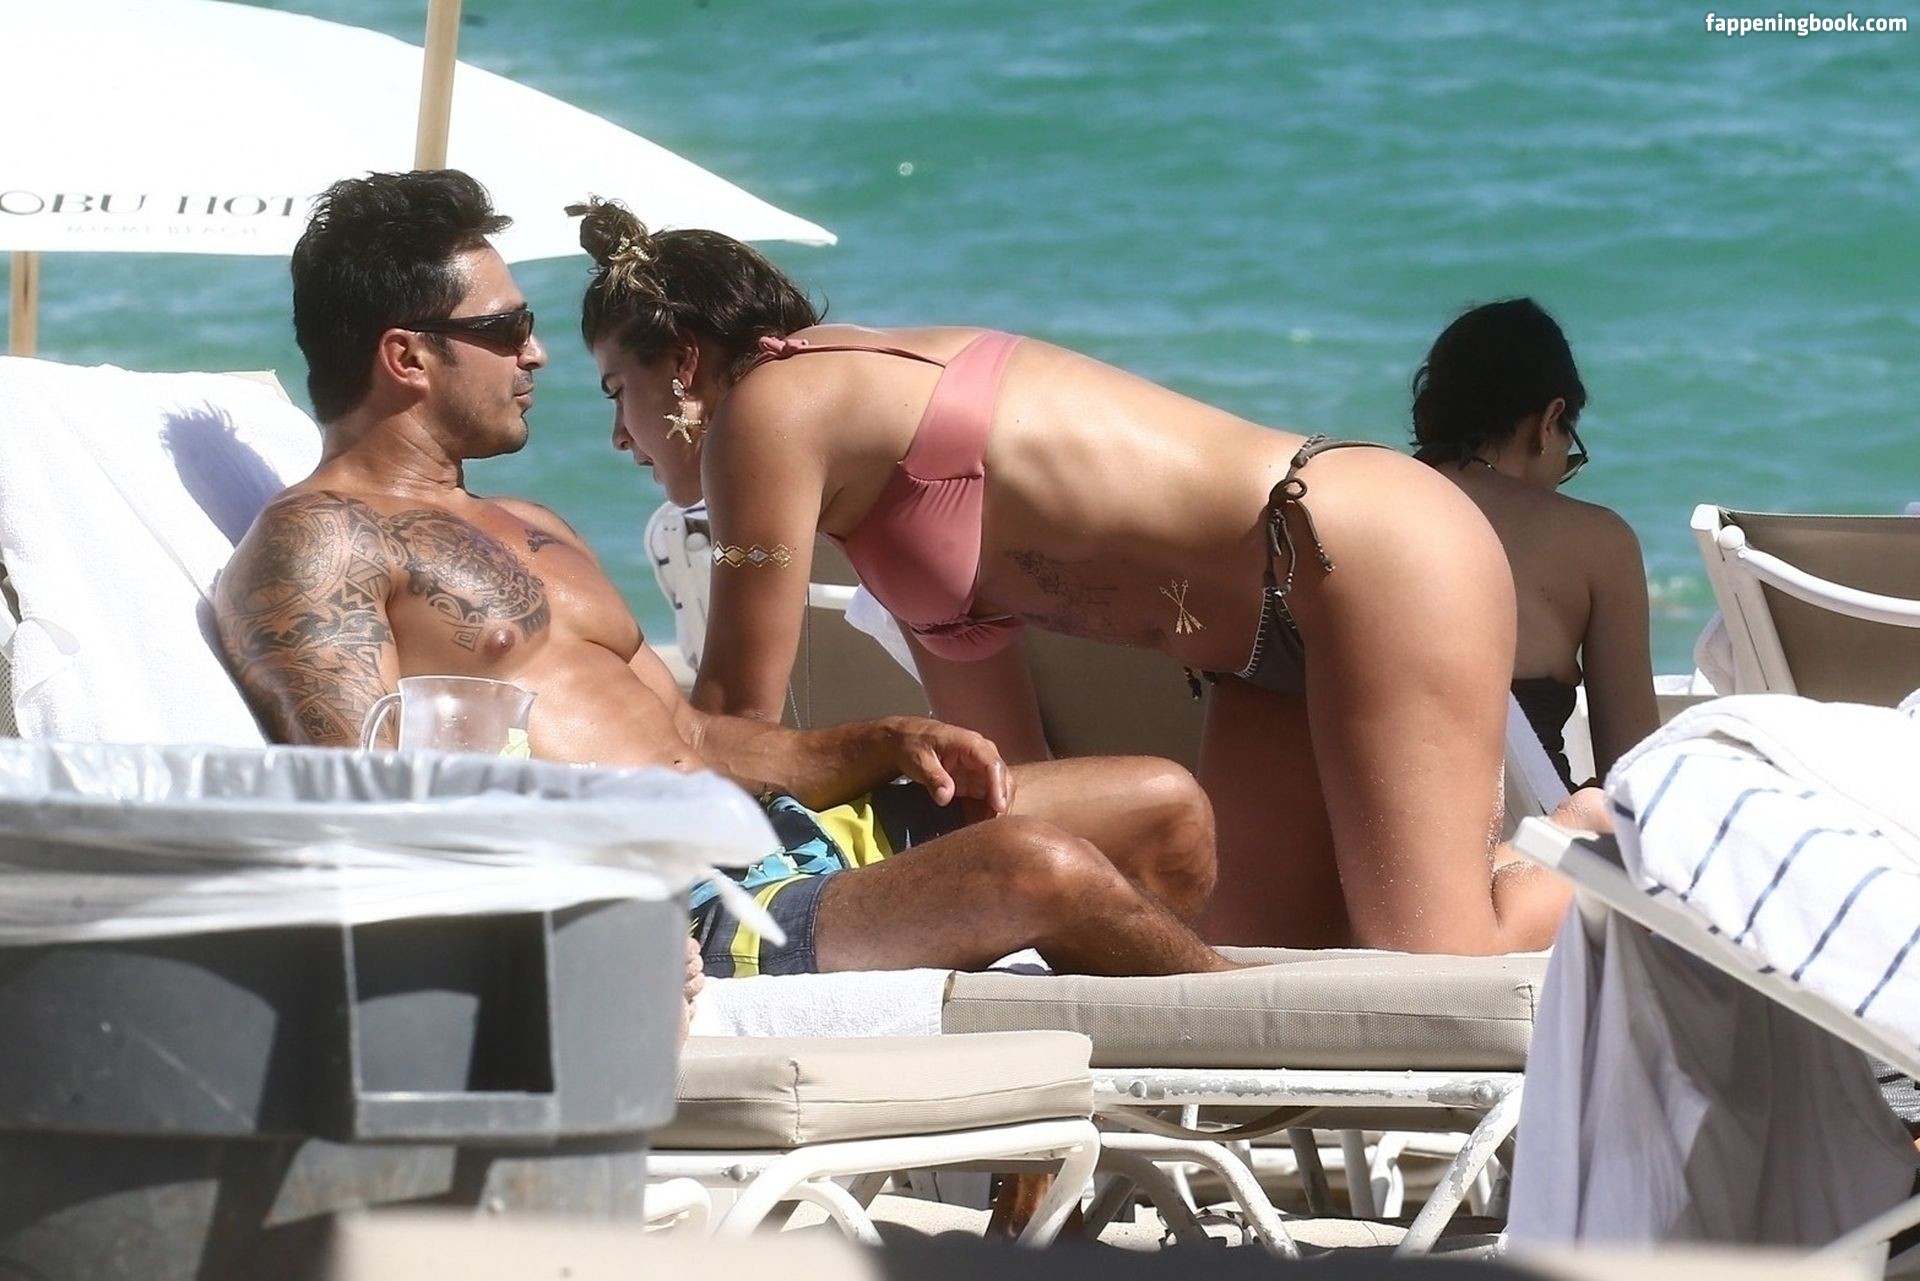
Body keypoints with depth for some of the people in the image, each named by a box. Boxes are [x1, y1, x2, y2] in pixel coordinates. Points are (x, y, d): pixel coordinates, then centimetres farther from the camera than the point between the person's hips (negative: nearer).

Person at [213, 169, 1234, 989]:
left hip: (773, 834, 10)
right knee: (1038, 870, -24)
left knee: (1163, 810, 4)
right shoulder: (314, 543, -3)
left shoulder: (526, 533, 28)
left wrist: (885, 744, 9)